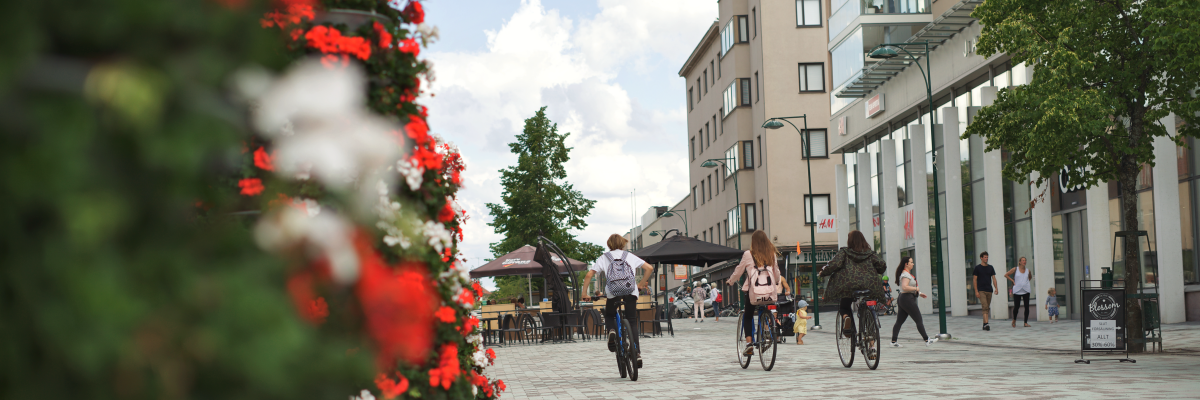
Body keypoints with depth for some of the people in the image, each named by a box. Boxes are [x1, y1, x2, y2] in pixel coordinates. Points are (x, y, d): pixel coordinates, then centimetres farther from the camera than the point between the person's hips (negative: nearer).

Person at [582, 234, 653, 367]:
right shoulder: (630, 256, 19)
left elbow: (589, 275, 4)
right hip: (631, 291, 1)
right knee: (632, 322, 11)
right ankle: (637, 353, -3)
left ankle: (611, 331, -9)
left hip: (613, 292, -1)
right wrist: (641, 284, 24)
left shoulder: (603, 258, 15)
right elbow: (650, 268, 14)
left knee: (609, 316, 25)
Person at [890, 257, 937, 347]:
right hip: (907, 299, -10)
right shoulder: (906, 274, -14)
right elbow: (905, 287, -28)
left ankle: (893, 341, 5)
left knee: (899, 322, 7)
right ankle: (927, 340, 1)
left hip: (902, 299, 10)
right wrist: (916, 288, -16)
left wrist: (919, 293, 23)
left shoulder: (907, 274, 19)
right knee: (919, 321, -3)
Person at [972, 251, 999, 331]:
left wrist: (996, 288, -5)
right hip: (981, 291, -5)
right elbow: (975, 279, -2)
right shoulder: (977, 268, 0)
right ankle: (986, 324, -25)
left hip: (989, 290, 5)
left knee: (987, 308, 7)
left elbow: (993, 278, 10)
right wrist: (976, 291, -10)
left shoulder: (990, 268, 12)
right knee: (985, 307, -17)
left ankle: (984, 325, 15)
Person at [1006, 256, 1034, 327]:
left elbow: (1030, 277, 29)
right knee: (1016, 306, -2)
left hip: (1026, 290, 2)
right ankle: (1014, 320, 24)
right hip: (1017, 290, -2)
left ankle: (1026, 322, 2)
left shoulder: (1028, 271, 8)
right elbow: (1006, 275, 6)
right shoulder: (1015, 270, 0)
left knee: (1027, 306, -4)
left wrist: (1026, 282, 13)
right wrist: (1013, 281, 1)